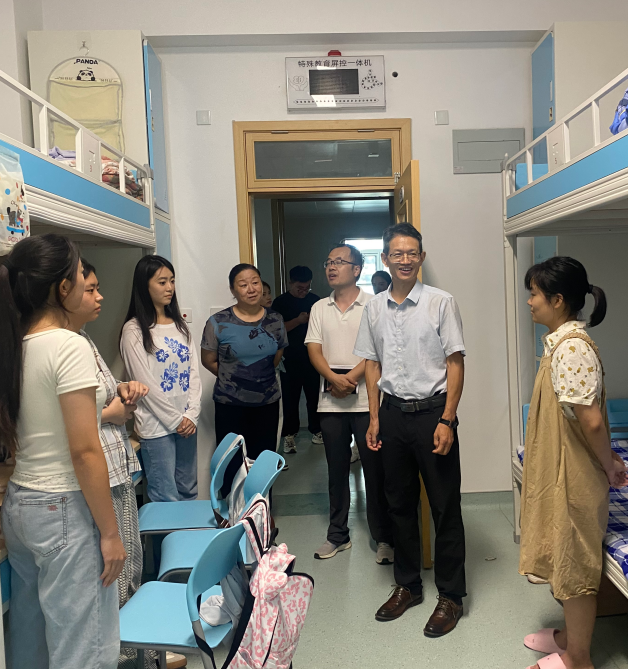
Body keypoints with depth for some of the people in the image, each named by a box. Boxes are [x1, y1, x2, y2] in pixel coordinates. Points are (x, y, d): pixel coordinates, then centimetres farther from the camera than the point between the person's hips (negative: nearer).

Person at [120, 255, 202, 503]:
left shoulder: (180, 326, 11)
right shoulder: (134, 330, -8)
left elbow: (193, 373, 6)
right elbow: (146, 383, -12)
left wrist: (192, 415, -5)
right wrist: (176, 420, -10)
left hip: (186, 423, 6)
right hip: (157, 425, -6)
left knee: (189, 492, 15)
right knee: (166, 499, 0)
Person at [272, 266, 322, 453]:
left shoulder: (315, 300, 6)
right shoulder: (280, 302, -1)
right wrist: (298, 320, -20)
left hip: (312, 357, 2)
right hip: (290, 358, -2)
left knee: (315, 395, 7)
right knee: (290, 397, 2)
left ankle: (316, 429, 23)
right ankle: (289, 434, 13)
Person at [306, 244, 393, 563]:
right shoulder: (319, 309, 11)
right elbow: (314, 350, 2)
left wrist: (350, 378, -18)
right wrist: (334, 378, -16)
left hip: (366, 401, -3)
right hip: (330, 402, 4)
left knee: (375, 470, 3)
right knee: (336, 470, 13)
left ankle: (383, 538, 18)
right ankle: (338, 534, 27)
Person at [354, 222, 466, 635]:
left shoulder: (441, 303, -6)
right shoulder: (374, 308, 6)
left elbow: (455, 363, -7)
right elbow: (373, 364, 10)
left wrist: (447, 420, -12)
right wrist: (375, 418, 7)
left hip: (432, 411, -4)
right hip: (393, 413, 4)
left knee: (445, 507, 6)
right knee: (400, 503, 15)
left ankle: (451, 595, 25)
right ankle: (408, 585, 34)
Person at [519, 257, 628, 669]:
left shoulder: (572, 346, -24)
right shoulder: (561, 341, 6)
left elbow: (591, 420, -26)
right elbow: (585, 414, 12)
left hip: (574, 477, -9)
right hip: (559, 472, 9)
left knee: (576, 563, 8)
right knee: (566, 558, 22)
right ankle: (571, 635, 41)